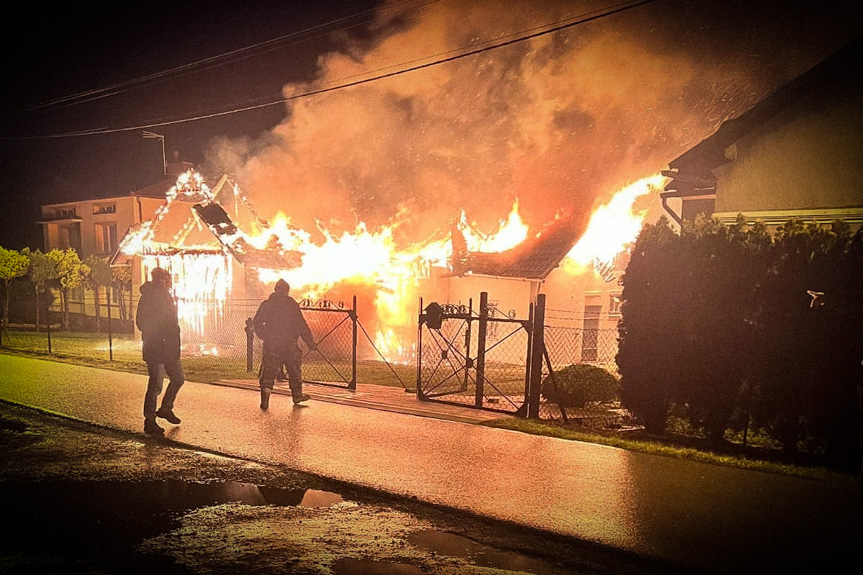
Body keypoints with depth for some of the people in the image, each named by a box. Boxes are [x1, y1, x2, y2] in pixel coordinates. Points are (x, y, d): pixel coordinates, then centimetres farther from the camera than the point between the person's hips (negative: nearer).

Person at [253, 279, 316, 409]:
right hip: (290, 344, -1)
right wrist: (310, 342, 3)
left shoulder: (266, 304, 3)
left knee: (268, 371, 3)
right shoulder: (293, 305, -1)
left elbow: (257, 323, 4)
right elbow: (302, 325, -2)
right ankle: (297, 395, 25)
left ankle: (265, 399, -11)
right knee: (295, 370, 15)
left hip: (271, 345, 1)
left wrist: (265, 337, 18)